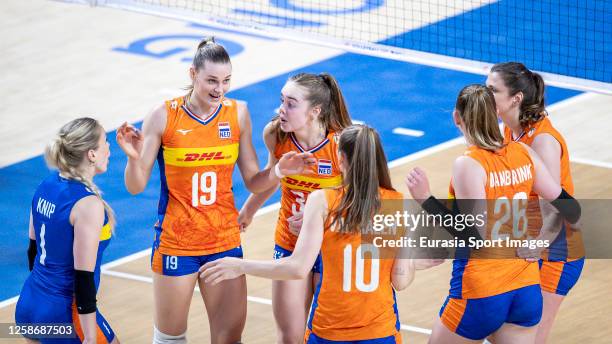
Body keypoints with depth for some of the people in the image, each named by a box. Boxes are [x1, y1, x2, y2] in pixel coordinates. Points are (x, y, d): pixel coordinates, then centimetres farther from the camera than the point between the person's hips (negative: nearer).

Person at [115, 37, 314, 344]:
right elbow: (135, 187, -7)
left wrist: (280, 170, -16)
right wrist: (133, 157, -27)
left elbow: (253, 182, 3)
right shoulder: (164, 116, -11)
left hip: (225, 241, 2)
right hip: (176, 244, -2)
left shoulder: (237, 113, -2)